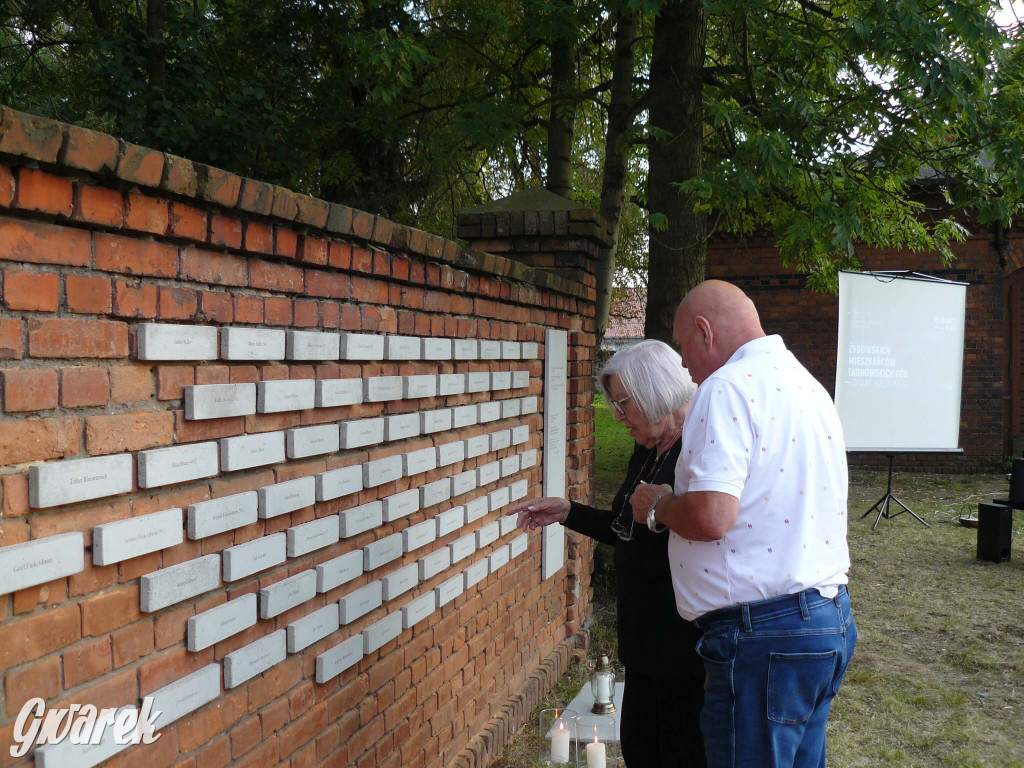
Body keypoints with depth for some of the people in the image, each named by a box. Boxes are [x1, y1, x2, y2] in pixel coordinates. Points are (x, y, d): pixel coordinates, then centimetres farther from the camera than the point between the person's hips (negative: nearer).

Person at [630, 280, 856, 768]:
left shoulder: (728, 386, -14)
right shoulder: (806, 384, 16)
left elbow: (710, 517, -24)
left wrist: (657, 505, -4)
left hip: (764, 635, -10)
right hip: (830, 620, 10)